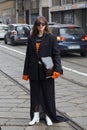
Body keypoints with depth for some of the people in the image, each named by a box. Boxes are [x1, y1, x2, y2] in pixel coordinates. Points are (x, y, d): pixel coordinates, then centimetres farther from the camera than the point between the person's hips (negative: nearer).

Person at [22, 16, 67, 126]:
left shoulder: (51, 38, -3)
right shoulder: (31, 38, 7)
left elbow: (56, 54, -6)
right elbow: (28, 56, 8)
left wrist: (57, 69, -18)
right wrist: (26, 72, 6)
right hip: (34, 72, 3)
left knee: (48, 94, 6)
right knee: (35, 94, 11)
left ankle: (48, 116, 21)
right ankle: (35, 116, 24)